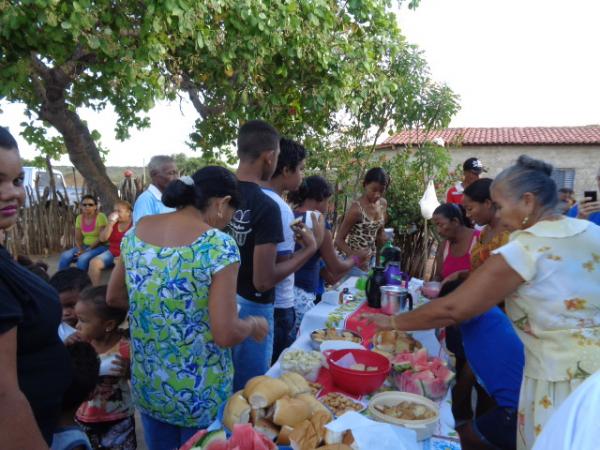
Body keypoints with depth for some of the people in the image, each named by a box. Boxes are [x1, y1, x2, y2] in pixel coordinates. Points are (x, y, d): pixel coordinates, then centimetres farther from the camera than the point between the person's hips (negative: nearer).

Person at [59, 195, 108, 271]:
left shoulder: (101, 217, -11)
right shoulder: (79, 218, 6)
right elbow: (78, 238, 7)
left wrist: (87, 250, -19)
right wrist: (81, 250, -12)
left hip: (100, 247, -6)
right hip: (85, 246, 6)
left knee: (83, 258, -31)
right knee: (65, 256, -18)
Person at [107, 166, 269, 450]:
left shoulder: (137, 231, -5)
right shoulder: (219, 245, -23)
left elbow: (113, 298, 8)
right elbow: (226, 335, -24)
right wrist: (254, 325, -4)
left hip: (146, 383, 5)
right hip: (199, 391, -5)